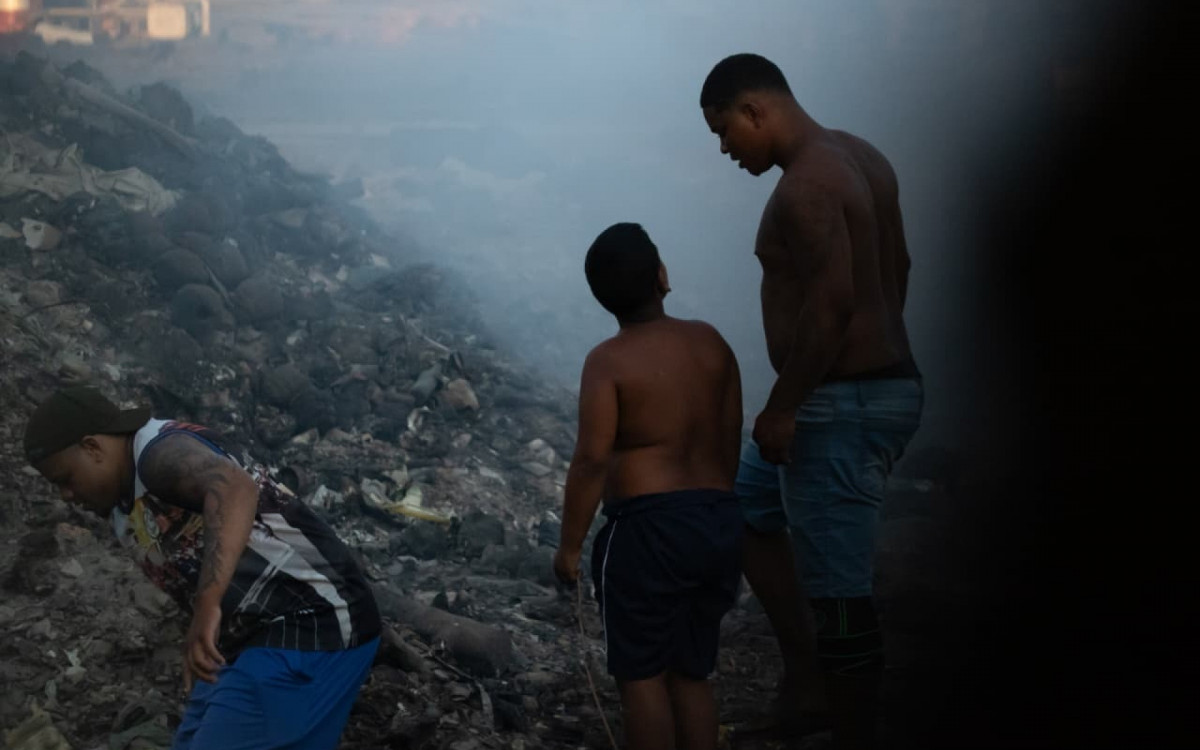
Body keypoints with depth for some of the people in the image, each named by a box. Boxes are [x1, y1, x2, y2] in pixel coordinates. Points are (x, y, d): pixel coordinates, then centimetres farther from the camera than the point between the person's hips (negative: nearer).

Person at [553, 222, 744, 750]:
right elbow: (731, 437, 11)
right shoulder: (710, 342, 6)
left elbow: (593, 459, -16)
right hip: (720, 523, 6)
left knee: (641, 672, 4)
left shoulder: (608, 360, -10)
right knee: (692, 672, 15)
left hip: (649, 528, -6)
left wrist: (570, 544, -8)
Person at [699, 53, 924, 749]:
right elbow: (895, 270, 18)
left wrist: (782, 406, -19)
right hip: (885, 382, 11)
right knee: (747, 507, 24)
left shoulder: (805, 187, -19)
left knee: (837, 589, -4)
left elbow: (831, 303, -26)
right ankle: (809, 682, 21)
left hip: (840, 403, -11)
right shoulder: (861, 157, 11)